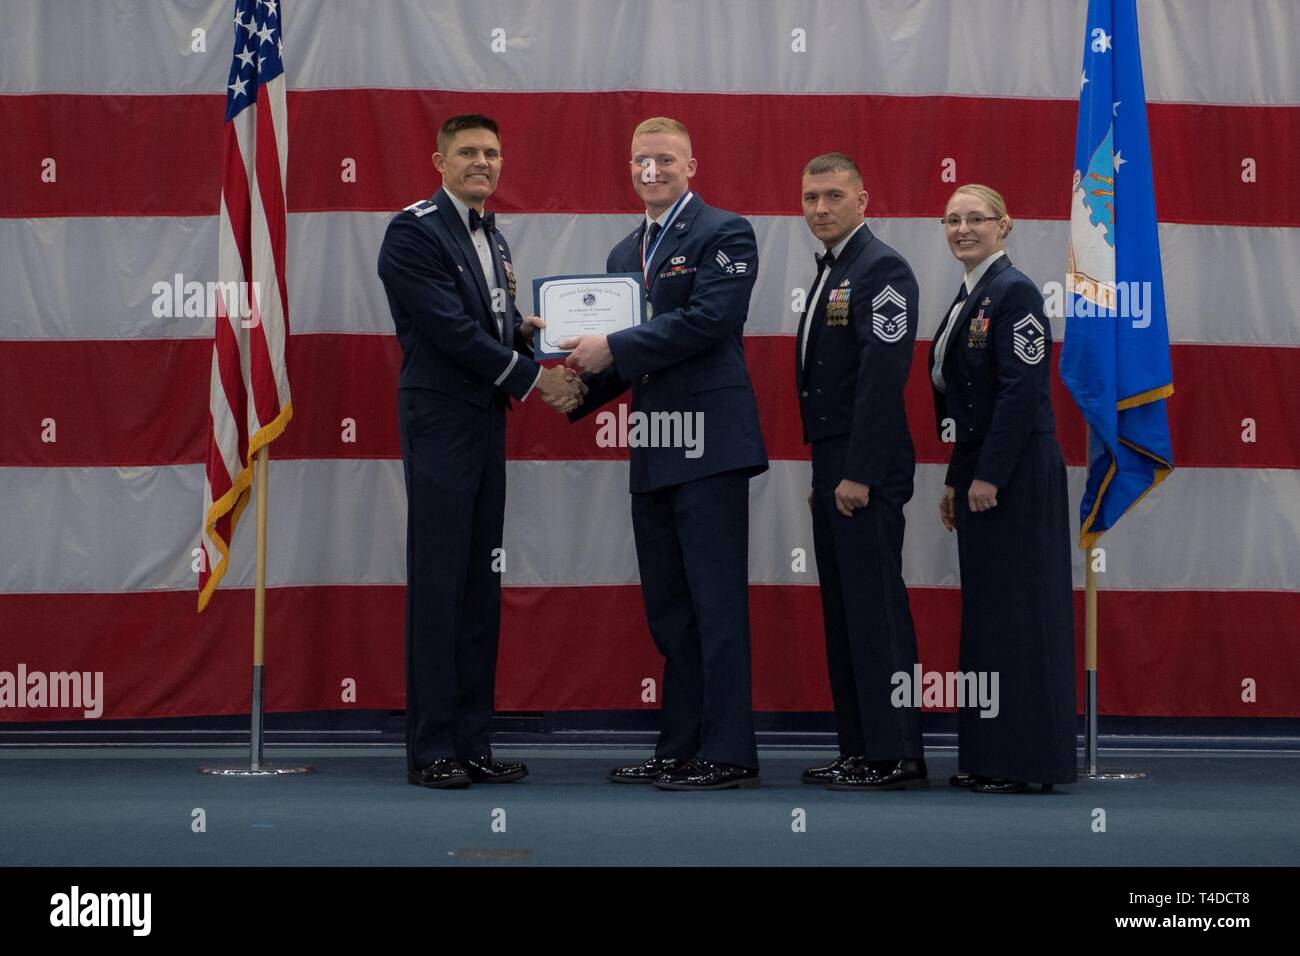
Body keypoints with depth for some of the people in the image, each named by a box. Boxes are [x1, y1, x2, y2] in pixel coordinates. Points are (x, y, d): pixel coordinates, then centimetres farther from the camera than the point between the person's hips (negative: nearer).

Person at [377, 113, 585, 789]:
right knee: (438, 583, -6)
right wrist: (533, 379, -14)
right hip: (440, 423, -8)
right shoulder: (414, 231, -9)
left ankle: (471, 742, 14)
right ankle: (431, 750, -1)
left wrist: (526, 331, 0)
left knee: (480, 586, 9)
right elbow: (450, 327, -17)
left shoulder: (491, 236, 18)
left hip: (486, 423, 9)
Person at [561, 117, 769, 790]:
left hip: (708, 443, -8)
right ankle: (679, 749, 19)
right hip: (652, 454, 8)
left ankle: (728, 753, -2)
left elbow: (708, 319, -18)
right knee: (668, 609, 12)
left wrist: (612, 349, -17)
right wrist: (581, 387, 1)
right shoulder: (624, 253, 20)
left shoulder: (724, 233, -3)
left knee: (716, 604, -6)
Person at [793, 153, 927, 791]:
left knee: (876, 609, -8)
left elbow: (883, 375, -19)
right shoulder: (830, 274, 19)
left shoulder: (881, 269, -11)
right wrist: (823, 476, 17)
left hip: (865, 472, -10)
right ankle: (859, 749, 17)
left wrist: (858, 474, -22)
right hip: (833, 467, 10)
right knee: (843, 612, 11)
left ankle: (896, 756, -4)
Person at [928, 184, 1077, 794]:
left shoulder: (1014, 291, -12)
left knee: (1016, 610, -5)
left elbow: (1022, 390, -19)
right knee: (985, 612, 11)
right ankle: (988, 758, 18)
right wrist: (955, 480, 16)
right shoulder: (968, 298, 16)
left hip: (1014, 474, -10)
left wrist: (987, 476, -20)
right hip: (979, 472, 10)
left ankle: (1025, 761, 1)